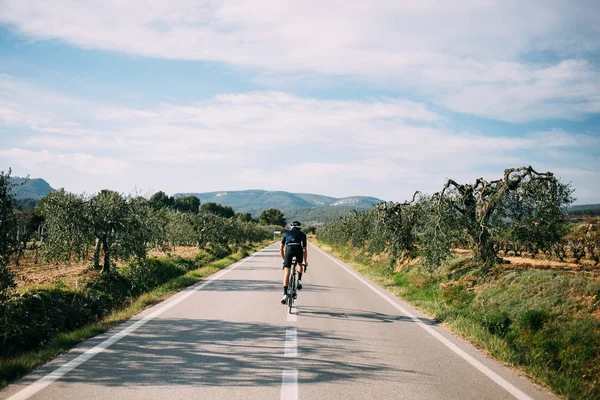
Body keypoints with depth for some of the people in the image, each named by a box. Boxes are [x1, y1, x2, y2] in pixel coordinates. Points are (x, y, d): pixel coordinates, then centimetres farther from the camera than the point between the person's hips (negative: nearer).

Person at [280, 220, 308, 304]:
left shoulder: (287, 233, 33)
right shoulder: (302, 234, 30)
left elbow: (281, 248, 31)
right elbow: (304, 249, 27)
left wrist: (283, 259, 42)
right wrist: (305, 262, 35)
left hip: (289, 249, 0)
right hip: (298, 248, 0)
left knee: (286, 273, 3)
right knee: (299, 264, 33)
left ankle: (285, 294, -6)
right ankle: (299, 280, 11)